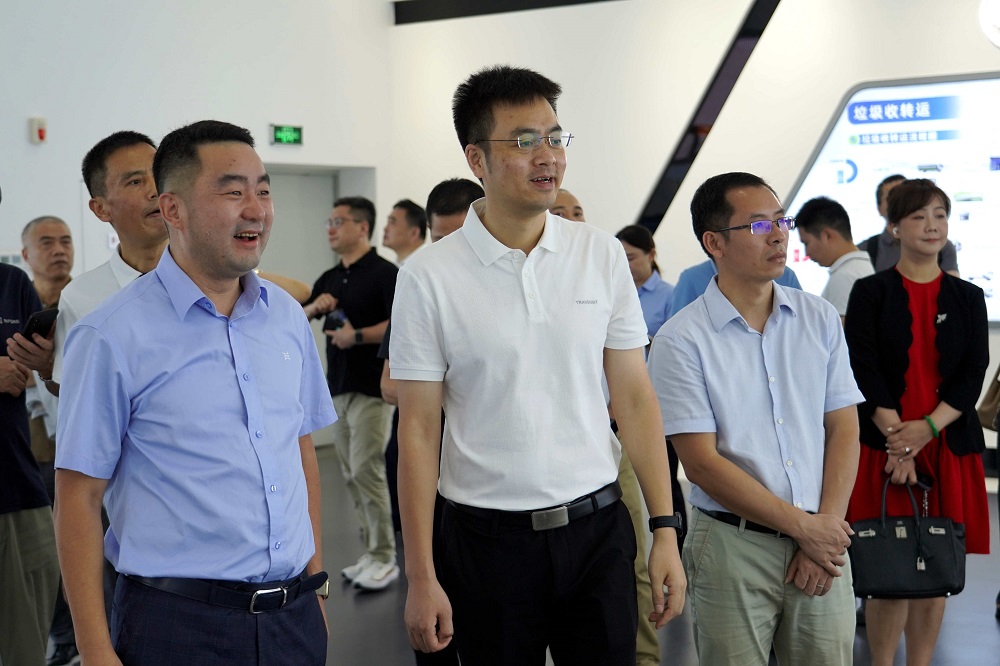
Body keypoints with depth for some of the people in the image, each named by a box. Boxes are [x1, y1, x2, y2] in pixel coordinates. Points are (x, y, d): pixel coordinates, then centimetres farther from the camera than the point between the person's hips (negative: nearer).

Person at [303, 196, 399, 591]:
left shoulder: (384, 273, -8)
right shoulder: (329, 278, 16)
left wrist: (358, 336, -21)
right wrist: (314, 308, -1)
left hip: (371, 386, -8)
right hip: (338, 386, 8)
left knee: (366, 470, -9)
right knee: (351, 474, 10)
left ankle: (384, 558, 0)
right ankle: (372, 550, 20)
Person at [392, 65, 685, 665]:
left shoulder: (602, 255, 1)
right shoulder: (428, 277, -6)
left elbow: (635, 398, 3)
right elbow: (418, 430, -5)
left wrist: (665, 530, -1)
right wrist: (422, 577, -6)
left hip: (598, 530, 2)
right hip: (488, 541, -2)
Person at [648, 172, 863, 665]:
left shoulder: (820, 319, 6)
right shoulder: (681, 340, -8)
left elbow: (843, 428, 5)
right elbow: (702, 463, -12)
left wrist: (827, 524, -6)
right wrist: (804, 526, -10)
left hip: (824, 540, 4)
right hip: (733, 546, -3)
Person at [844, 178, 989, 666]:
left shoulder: (968, 297, 9)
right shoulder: (870, 292, 2)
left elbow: (974, 373, 1)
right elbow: (864, 370, -6)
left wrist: (927, 427, -14)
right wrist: (897, 439, -15)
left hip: (949, 446, 3)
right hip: (883, 446, -2)